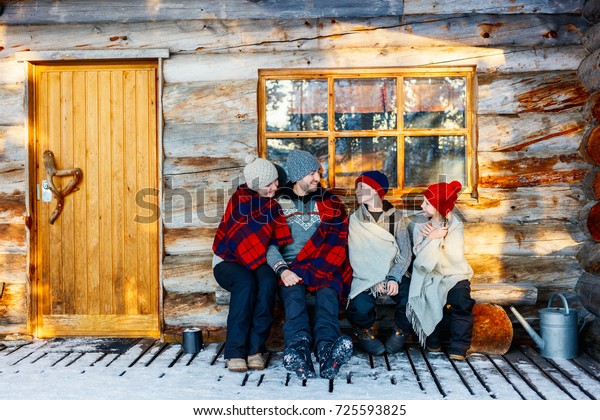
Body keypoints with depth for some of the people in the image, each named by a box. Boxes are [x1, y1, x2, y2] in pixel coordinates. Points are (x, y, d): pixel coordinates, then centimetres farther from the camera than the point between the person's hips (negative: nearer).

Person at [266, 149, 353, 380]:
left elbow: (337, 240, 5)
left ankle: (326, 350, -56)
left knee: (328, 291, -33)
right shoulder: (278, 203, 13)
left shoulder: (329, 202, 17)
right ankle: (299, 347, -57)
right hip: (290, 268, -1)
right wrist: (282, 269, -18)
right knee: (294, 292, -35)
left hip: (324, 268, 1)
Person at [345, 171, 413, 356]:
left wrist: (394, 278, -18)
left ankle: (400, 332, 9)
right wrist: (373, 282, -18)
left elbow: (406, 252, -2)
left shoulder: (395, 217, 4)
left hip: (394, 273, 1)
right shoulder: (355, 219, 1)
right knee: (360, 307, -30)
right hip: (365, 277, -1)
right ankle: (364, 332, 8)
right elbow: (356, 256, -5)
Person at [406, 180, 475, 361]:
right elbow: (421, 260, -6)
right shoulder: (420, 227, 4)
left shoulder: (455, 226, -2)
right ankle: (433, 344, -6)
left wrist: (432, 238, -11)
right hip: (430, 278, 1)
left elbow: (455, 258, -13)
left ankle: (459, 349, -19)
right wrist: (433, 238, -17)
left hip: (454, 276, -1)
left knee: (461, 299, -31)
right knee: (432, 300, -29)